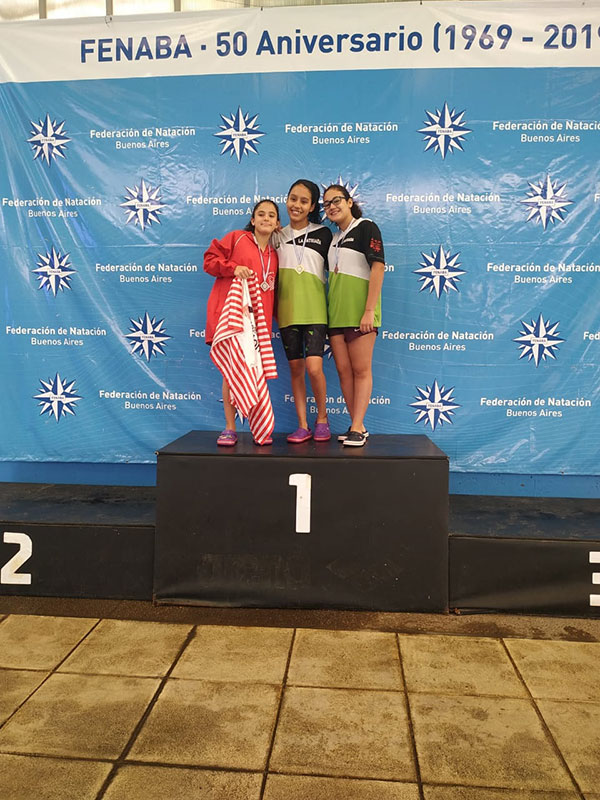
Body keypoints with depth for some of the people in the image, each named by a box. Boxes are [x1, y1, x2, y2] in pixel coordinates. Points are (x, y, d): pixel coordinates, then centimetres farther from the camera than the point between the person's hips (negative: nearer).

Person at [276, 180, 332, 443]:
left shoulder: (323, 234, 6)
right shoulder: (278, 235, 12)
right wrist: (272, 307, 8)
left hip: (313, 309, -3)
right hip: (287, 309, 3)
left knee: (313, 367, -14)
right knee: (295, 367, 3)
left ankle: (322, 418, 8)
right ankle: (302, 425, 10)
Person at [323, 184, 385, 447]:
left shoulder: (366, 228, -1)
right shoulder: (334, 238, 20)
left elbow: (378, 267, -11)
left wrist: (370, 310, -19)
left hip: (358, 309, -7)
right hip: (335, 311, 7)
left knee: (361, 370, -5)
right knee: (343, 370, 4)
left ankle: (357, 428, -5)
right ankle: (358, 426, 11)